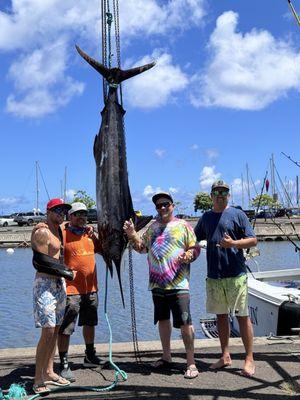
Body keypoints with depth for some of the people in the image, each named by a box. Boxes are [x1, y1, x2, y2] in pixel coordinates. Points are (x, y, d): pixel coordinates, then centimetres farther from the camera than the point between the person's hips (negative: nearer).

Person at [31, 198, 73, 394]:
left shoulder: (58, 230, 15)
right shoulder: (42, 232, -12)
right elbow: (41, 261, -18)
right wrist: (67, 272, -11)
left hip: (59, 284, 9)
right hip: (45, 284, -9)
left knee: (55, 330, 11)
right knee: (47, 332, -11)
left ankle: (49, 372, 21)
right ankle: (38, 380, -4)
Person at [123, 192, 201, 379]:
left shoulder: (183, 225, 0)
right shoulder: (152, 227, 15)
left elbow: (196, 248, -2)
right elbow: (142, 247, 18)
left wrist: (188, 256, -22)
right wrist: (132, 234, 2)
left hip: (178, 284, -6)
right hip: (157, 283, 6)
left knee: (185, 323, -7)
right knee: (163, 319, 16)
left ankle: (191, 363, 2)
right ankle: (166, 357, 31)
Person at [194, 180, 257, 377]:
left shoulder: (237, 214, -1)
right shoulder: (206, 217, 13)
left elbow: (253, 240, -4)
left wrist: (234, 243, -22)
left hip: (236, 274, -5)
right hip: (213, 276, 5)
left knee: (242, 315, -1)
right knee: (221, 315, 12)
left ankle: (250, 360, 8)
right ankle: (225, 356, 24)